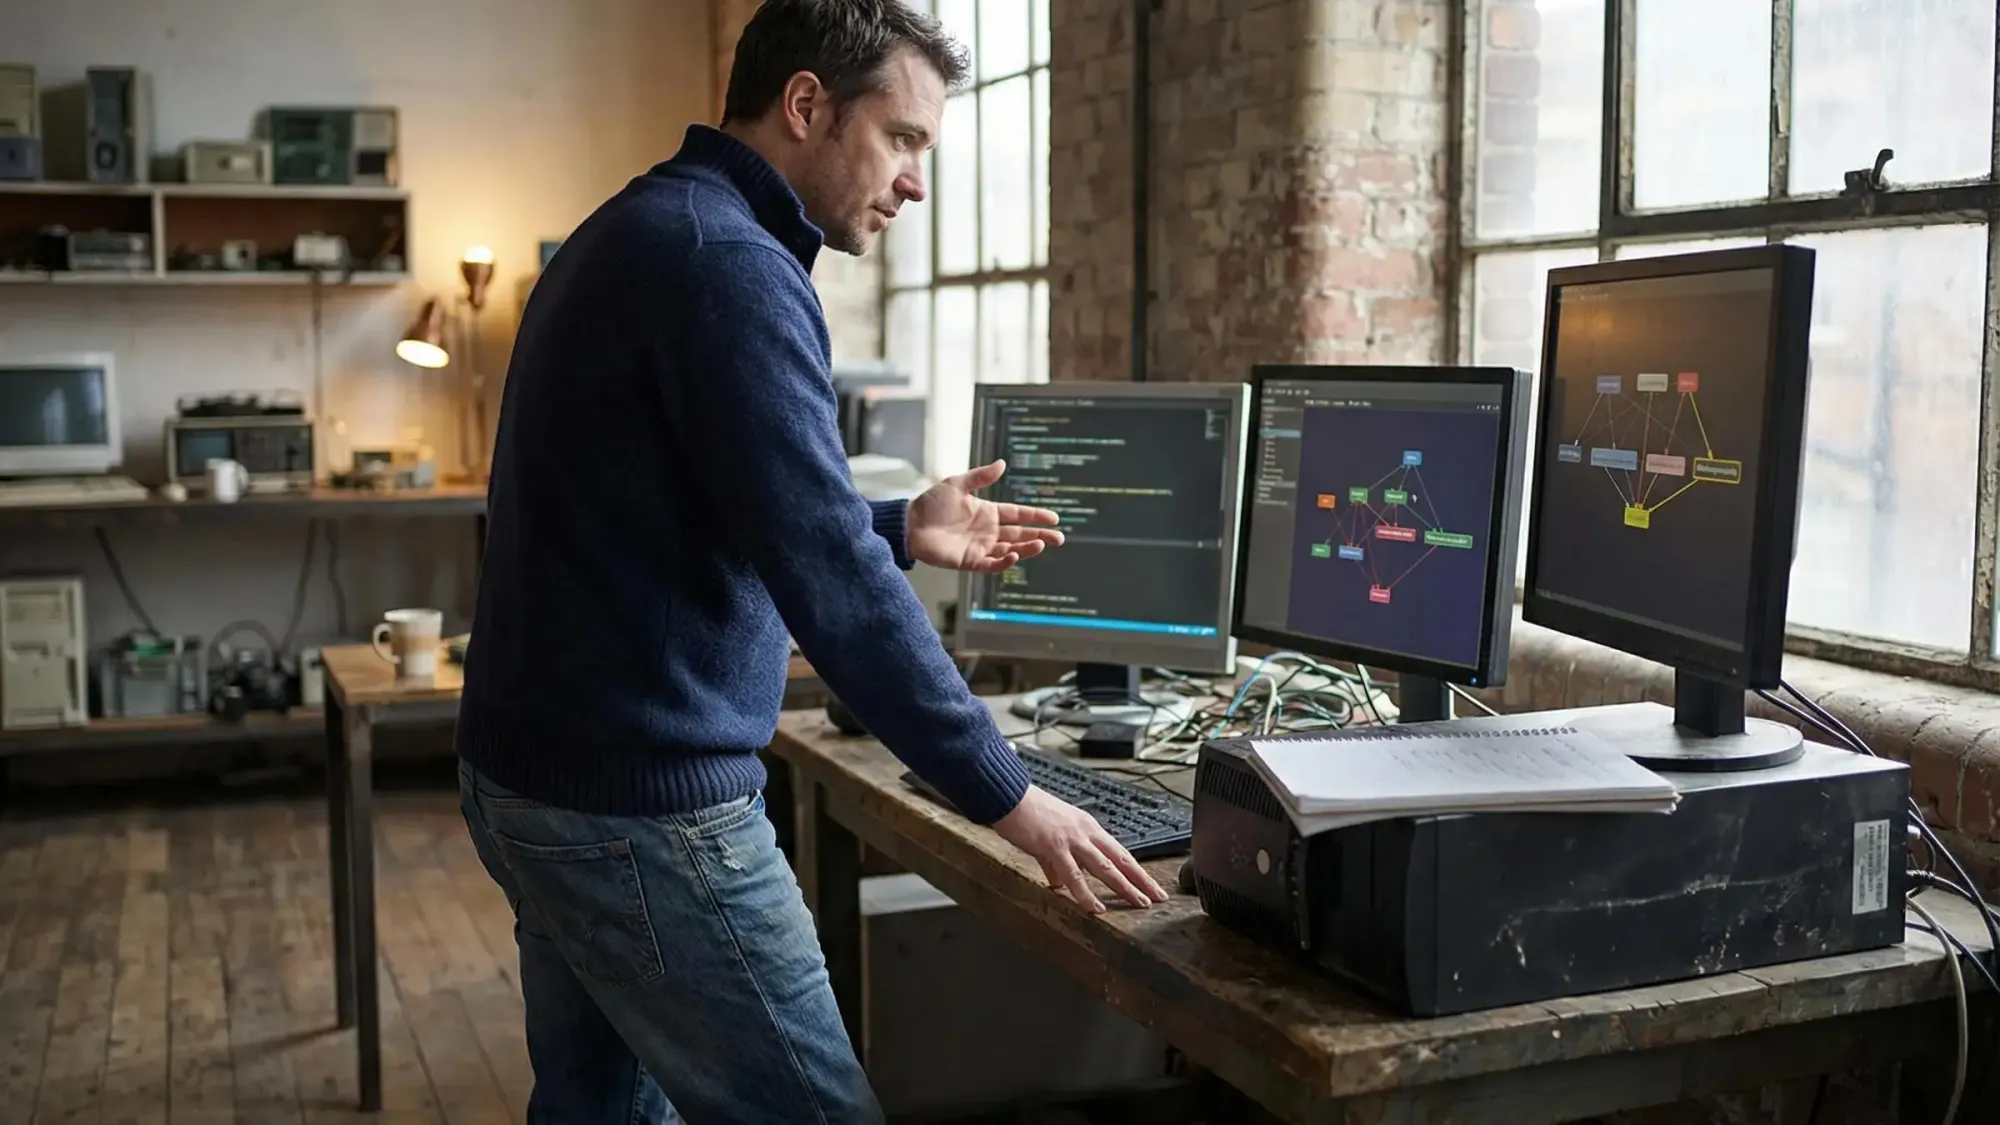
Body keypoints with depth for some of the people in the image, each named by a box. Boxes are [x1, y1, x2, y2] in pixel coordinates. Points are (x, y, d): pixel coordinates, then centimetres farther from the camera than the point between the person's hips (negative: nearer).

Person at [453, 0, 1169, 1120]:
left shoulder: (641, 231, 14)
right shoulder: (726, 264, -19)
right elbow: (827, 580, -24)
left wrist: (898, 531, 16)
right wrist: (1005, 793, -17)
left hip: (539, 774, 10)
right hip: (641, 805, -10)